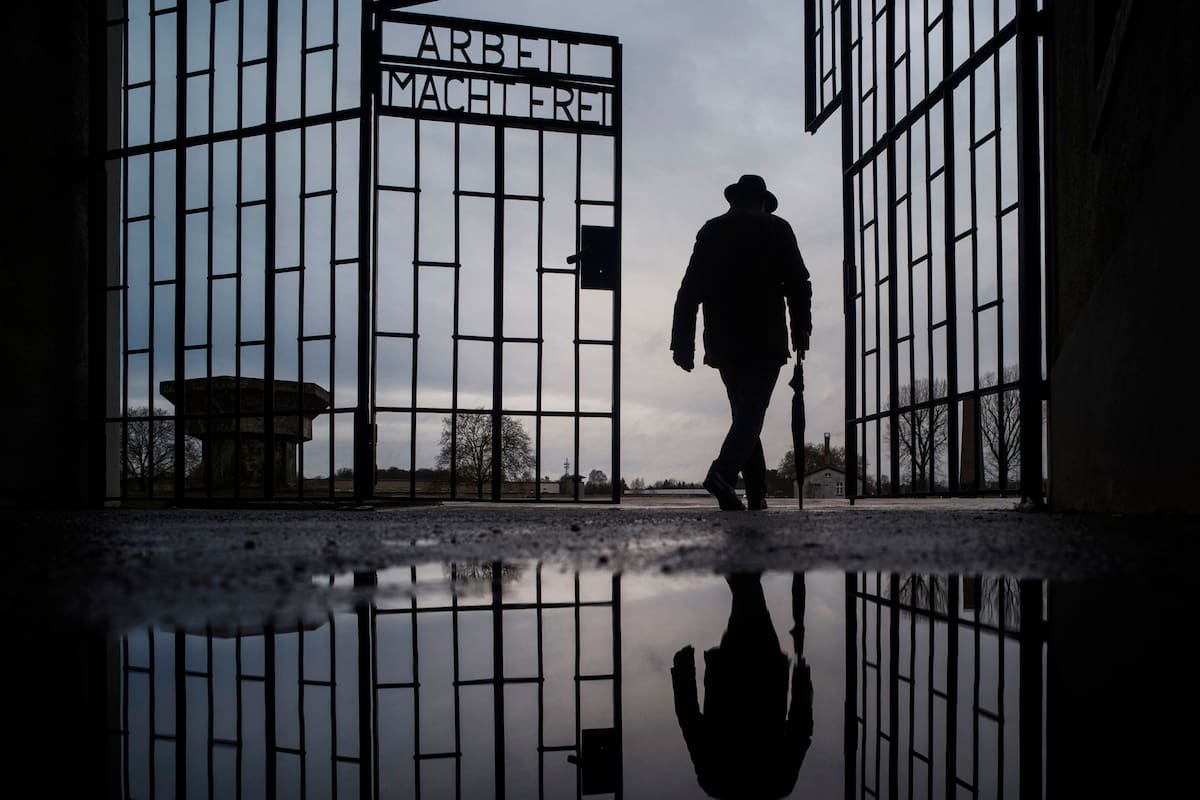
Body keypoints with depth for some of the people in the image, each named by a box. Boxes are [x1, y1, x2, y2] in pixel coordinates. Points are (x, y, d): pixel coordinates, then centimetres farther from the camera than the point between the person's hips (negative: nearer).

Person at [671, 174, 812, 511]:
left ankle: (757, 493, 12)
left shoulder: (710, 231, 11)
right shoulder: (776, 229, 4)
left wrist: (683, 342, 5)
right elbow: (798, 283, -2)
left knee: (744, 412, 13)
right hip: (765, 339, -4)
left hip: (723, 341, 4)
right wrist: (801, 329, 6)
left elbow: (690, 289, 6)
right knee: (752, 412, -5)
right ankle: (723, 471, -28)